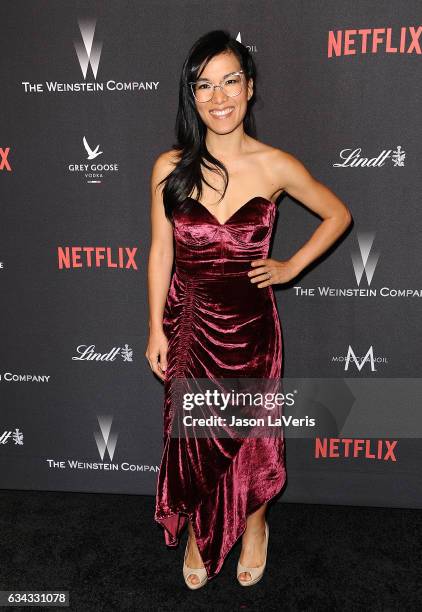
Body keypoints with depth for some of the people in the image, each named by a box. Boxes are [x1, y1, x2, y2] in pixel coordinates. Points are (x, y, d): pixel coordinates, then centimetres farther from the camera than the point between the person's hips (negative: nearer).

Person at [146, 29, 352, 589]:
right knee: (191, 436, 16)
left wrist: (292, 267, -2)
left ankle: (255, 524, 47)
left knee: (252, 435, 17)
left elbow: (338, 215, 5)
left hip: (250, 323, -1)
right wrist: (156, 329, 0)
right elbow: (161, 250, -1)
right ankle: (198, 533, 45)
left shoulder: (276, 166, -9)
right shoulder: (169, 167, -7)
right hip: (188, 323, 1)